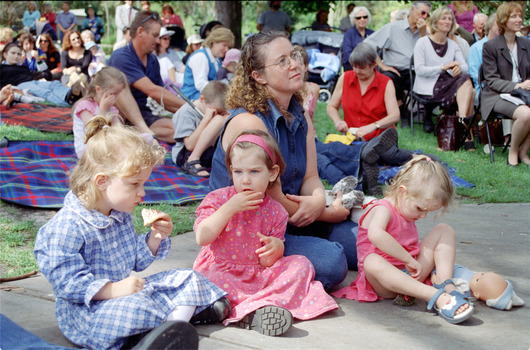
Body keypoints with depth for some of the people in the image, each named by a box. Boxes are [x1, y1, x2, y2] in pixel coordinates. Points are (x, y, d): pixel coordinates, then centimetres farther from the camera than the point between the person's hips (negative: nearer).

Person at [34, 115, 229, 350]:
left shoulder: (121, 216, 9)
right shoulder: (67, 227, -21)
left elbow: (137, 262, 18)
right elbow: (67, 282, -25)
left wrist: (155, 238, -1)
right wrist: (114, 290, -32)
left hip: (124, 291, 9)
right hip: (87, 311, -9)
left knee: (188, 279, 2)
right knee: (134, 308, -39)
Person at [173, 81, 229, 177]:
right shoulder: (186, 113, -14)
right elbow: (190, 145, -22)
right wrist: (206, 119, -24)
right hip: (184, 155, -7)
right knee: (218, 120, -25)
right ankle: (192, 162, -22)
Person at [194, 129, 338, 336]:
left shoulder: (275, 212, 4)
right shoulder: (218, 199, -2)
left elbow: (267, 263, 3)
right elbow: (202, 238, -18)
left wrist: (276, 248, -21)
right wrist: (229, 208, -20)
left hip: (258, 275, 4)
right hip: (221, 270, -4)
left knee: (301, 264, -14)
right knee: (212, 279, -36)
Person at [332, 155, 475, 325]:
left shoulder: (407, 212, 14)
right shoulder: (383, 209, -15)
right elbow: (376, 234, -38)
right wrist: (408, 259, -34)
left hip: (411, 274, 8)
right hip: (384, 280, -8)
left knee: (444, 230, 4)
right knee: (372, 262, -43)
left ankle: (444, 284, -20)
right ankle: (436, 297, -57)